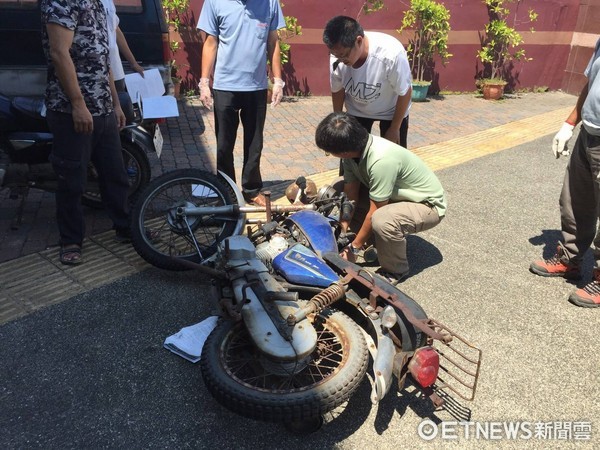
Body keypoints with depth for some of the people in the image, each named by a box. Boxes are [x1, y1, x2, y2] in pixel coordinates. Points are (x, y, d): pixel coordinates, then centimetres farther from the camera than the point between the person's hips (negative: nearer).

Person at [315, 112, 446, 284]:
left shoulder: (381, 160, -37)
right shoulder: (354, 148, -14)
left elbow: (374, 213, -28)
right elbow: (350, 194, -7)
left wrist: (354, 248, -17)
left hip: (428, 205, -8)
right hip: (397, 196, 8)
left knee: (382, 220, -37)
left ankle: (395, 271, -8)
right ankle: (380, 243, 10)